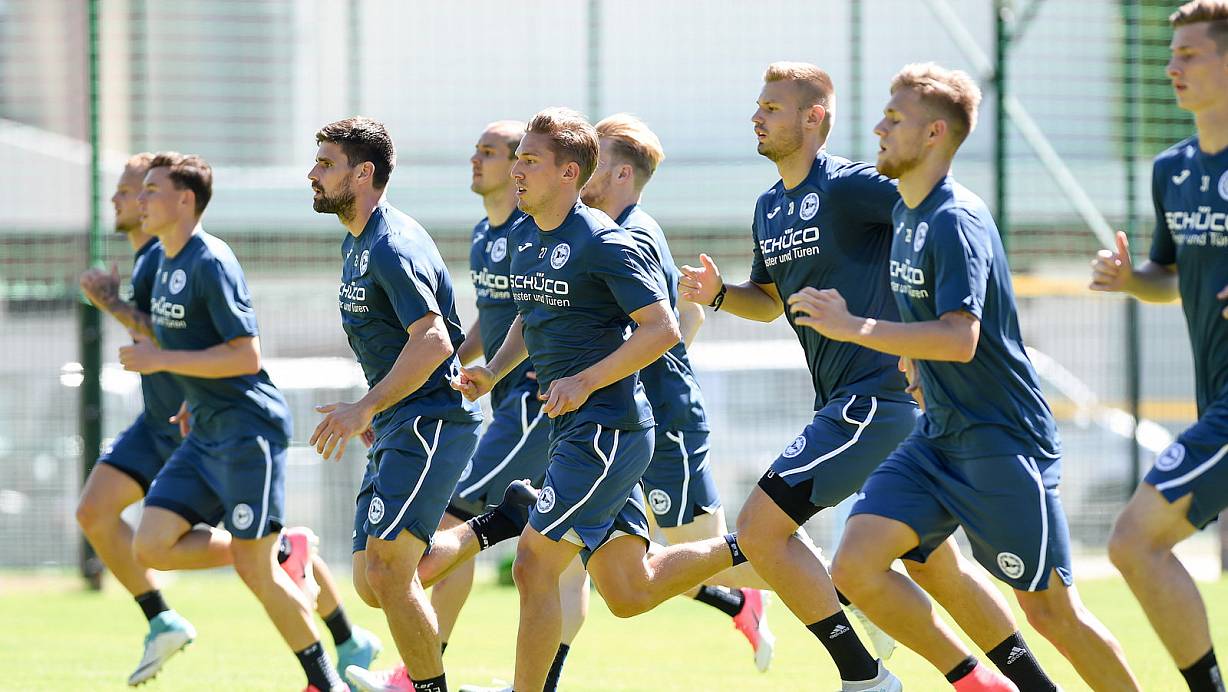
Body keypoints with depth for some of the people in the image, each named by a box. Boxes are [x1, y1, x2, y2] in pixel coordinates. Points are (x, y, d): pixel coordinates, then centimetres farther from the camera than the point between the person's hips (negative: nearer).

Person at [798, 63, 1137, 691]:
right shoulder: (906, 214, 12)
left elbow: (960, 338, -29)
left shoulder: (956, 222, -17)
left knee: (1051, 611, -2)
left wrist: (854, 327, -29)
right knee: (855, 567, -9)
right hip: (936, 437, 9)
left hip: (1002, 444, -9)